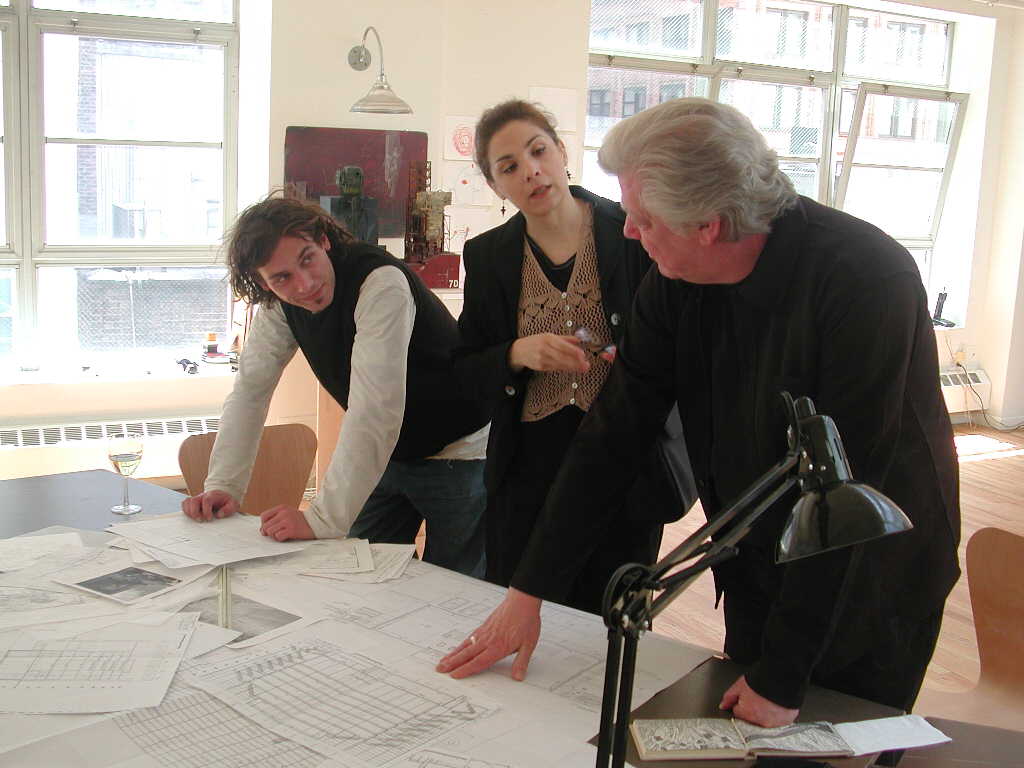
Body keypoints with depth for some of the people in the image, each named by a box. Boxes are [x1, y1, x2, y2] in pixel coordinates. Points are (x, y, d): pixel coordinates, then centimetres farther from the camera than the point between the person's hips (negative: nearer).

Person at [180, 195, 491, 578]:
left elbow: (374, 412, -35)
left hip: (457, 454, -6)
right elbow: (250, 388, 0)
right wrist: (222, 486, -9)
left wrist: (321, 520, -33)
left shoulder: (382, 283, -31)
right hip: (387, 456, 6)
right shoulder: (279, 302, -7)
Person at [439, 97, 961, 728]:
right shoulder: (677, 281, -11)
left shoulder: (865, 280, -30)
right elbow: (615, 433, -8)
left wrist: (781, 676, -23)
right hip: (756, 581, 5)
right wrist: (529, 591, -9)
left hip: (866, 598, -5)